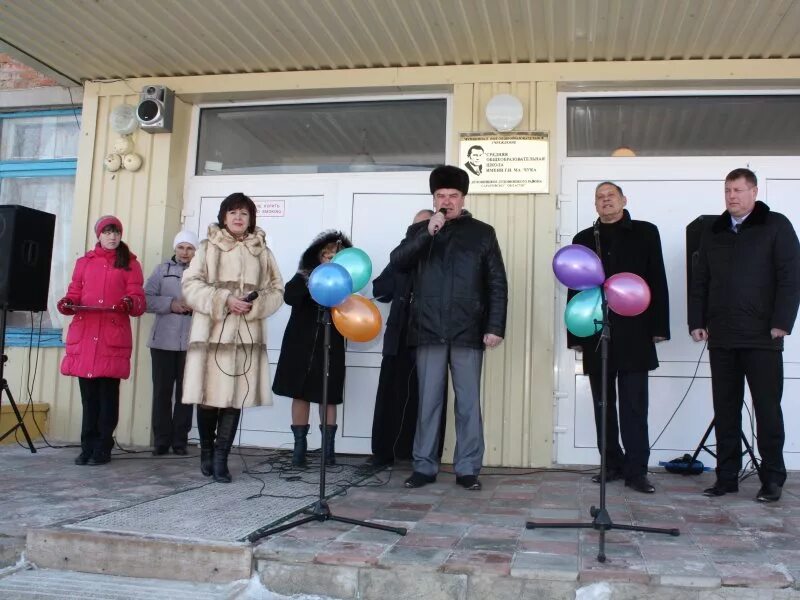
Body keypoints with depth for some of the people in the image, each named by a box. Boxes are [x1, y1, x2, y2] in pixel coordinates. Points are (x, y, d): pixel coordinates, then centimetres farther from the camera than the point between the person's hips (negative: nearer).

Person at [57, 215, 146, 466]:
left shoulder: (130, 263, 11)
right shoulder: (84, 262, 20)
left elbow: (139, 299, 4)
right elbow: (74, 294, 16)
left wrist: (130, 303, -19)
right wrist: (66, 304, -6)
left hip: (114, 336, -2)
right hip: (84, 335, 3)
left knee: (108, 394, -3)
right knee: (88, 395, 4)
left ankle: (102, 449, 2)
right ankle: (87, 447, 9)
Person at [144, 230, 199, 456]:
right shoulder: (162, 270, 10)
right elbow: (147, 299, 2)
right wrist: (170, 304, -11)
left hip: (191, 342, 0)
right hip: (163, 340, 1)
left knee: (186, 391, 3)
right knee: (162, 390, 2)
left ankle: (180, 439, 10)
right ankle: (161, 440, 9)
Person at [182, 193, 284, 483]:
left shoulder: (262, 252, 12)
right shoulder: (208, 247, 6)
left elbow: (276, 290, 10)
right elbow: (191, 284, -2)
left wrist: (256, 305, -10)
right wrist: (223, 300, -14)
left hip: (246, 333, 2)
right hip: (211, 331, -1)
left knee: (235, 397, -3)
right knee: (208, 396, 1)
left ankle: (220, 459, 4)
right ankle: (207, 452, 22)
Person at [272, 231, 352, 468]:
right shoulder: (304, 276, 6)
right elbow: (289, 296, -12)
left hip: (330, 346, 0)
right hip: (301, 344, 0)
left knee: (328, 396, 0)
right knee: (301, 394, 1)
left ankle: (329, 448, 6)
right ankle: (299, 447, 6)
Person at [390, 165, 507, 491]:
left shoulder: (482, 233, 8)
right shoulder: (419, 230, 13)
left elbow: (497, 283, 4)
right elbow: (397, 262, -3)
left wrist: (495, 326, -6)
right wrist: (427, 234, -14)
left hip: (467, 331, -1)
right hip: (429, 330, 1)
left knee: (468, 403, 2)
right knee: (428, 401, 5)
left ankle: (468, 469, 10)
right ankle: (424, 466, 12)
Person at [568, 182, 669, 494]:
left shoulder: (645, 232, 8)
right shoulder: (584, 239, 12)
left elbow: (657, 281, 4)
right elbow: (575, 289, 10)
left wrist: (658, 326, -4)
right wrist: (575, 334, 5)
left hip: (634, 334, -2)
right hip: (596, 334, 3)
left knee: (634, 405, -3)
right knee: (603, 404, 7)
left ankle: (636, 470, 1)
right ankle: (613, 463, 16)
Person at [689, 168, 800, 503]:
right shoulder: (713, 233, 15)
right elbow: (699, 282, 15)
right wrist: (696, 322, 6)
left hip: (762, 337, -4)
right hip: (721, 337, 4)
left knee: (767, 408, 1)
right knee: (725, 409, 6)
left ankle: (772, 479, 11)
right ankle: (727, 477, 13)